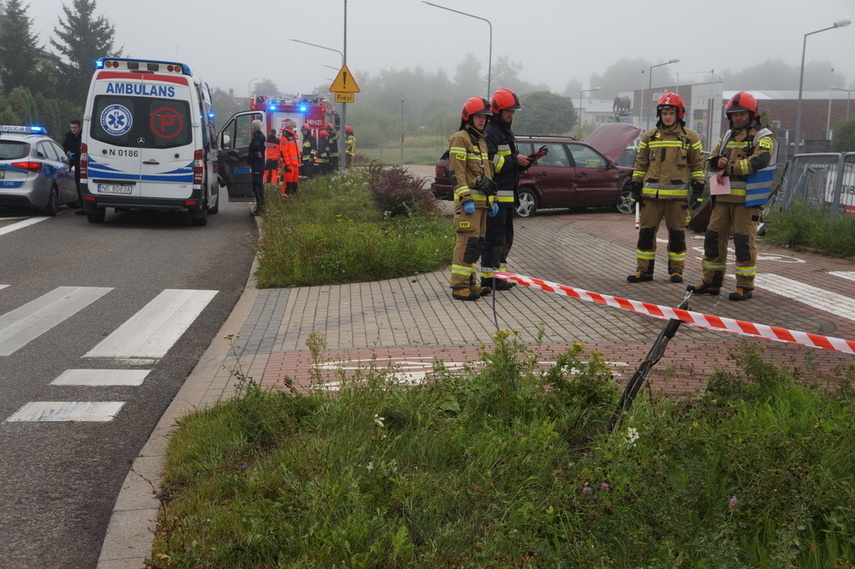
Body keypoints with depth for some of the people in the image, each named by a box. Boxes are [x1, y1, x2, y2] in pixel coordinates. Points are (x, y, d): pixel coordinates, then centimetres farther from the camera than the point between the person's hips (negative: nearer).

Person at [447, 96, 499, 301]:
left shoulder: (481, 141, 22)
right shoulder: (460, 139, -7)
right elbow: (457, 172, -15)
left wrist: (492, 199, 19)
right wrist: (466, 199, -21)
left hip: (481, 200, 9)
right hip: (467, 201, -9)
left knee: (478, 242, 10)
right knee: (468, 241, -12)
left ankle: (469, 282, 17)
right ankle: (459, 286, -11)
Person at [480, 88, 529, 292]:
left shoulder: (507, 133, 23)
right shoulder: (489, 133, -10)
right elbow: (489, 162, -21)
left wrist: (525, 161, 7)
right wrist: (515, 160, -17)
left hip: (508, 195, 10)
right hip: (495, 195, -10)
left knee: (506, 236, 14)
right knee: (494, 236, -9)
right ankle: (488, 277, -4)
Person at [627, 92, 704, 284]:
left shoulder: (690, 137, 5)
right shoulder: (649, 136, 9)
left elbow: (697, 165, 8)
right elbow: (640, 164, 13)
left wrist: (697, 188, 0)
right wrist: (636, 187, 8)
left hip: (678, 194, -1)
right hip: (651, 194, 2)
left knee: (677, 234, 5)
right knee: (646, 232, 2)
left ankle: (676, 270, 16)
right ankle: (644, 270, 10)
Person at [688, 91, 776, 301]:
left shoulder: (763, 137, -2)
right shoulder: (728, 136, 19)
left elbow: (758, 160, -20)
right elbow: (709, 162, 16)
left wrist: (728, 169, -19)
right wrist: (717, 162, -9)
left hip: (747, 199, -6)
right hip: (724, 197, 6)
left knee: (744, 241, -6)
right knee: (713, 237, 6)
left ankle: (745, 286, 2)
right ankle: (711, 282, 16)